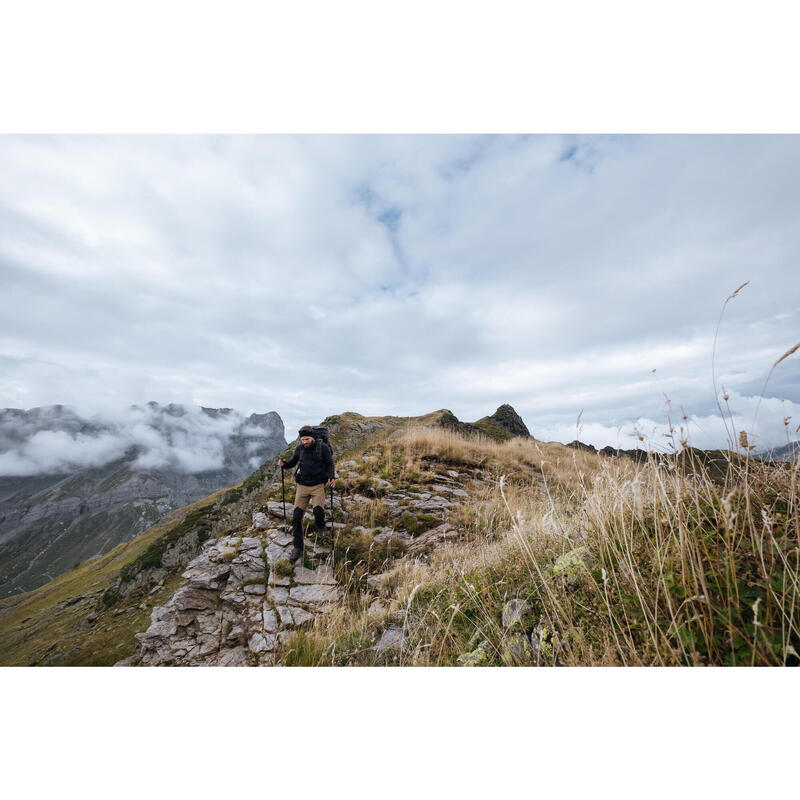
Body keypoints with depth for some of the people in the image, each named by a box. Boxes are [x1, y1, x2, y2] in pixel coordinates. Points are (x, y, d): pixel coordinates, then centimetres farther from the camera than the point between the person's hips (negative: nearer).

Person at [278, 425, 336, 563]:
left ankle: (321, 528, 15)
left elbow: (330, 464, 0)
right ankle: (297, 547, 16)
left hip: (318, 485, -3)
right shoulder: (299, 448, 4)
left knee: (318, 510, -21)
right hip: (302, 485, 4)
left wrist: (331, 477, -17)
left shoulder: (323, 447, -6)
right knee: (296, 515, -1)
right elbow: (293, 462, 17)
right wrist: (284, 464, -5)